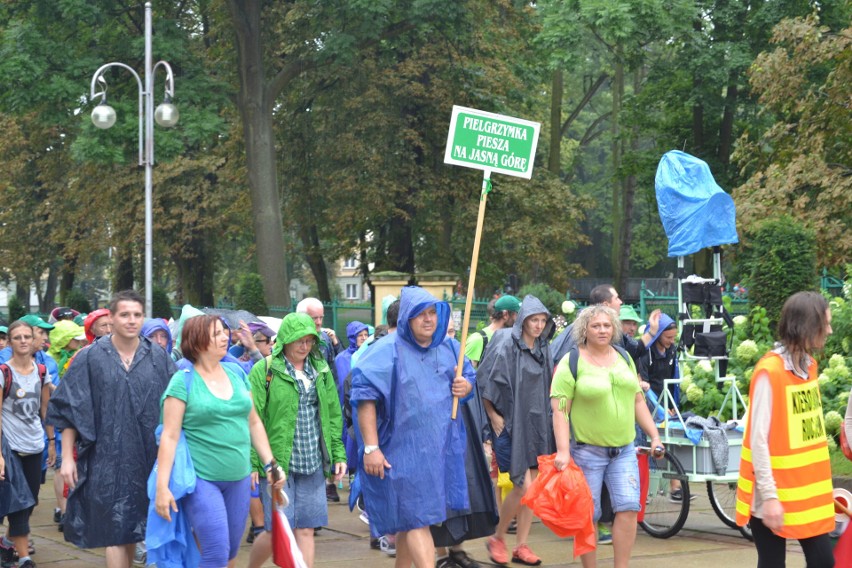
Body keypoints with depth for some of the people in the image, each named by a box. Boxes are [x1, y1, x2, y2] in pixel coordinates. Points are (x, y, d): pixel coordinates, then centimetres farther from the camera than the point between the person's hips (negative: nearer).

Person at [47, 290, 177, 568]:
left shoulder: (159, 359, 4)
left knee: (132, 528, 11)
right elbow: (69, 409, 0)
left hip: (146, 459, 3)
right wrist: (67, 456, -5)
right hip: (107, 459, -3)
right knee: (115, 532, -5)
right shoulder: (90, 358, -2)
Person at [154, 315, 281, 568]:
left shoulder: (237, 374, 8)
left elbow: (254, 423, 15)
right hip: (201, 480, -6)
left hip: (238, 478, 6)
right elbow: (170, 436, -11)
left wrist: (270, 463, 9)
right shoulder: (183, 381, -8)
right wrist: (162, 486, -16)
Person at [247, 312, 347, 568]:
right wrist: (251, 464, -12)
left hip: (313, 465, 5)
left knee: (306, 530, 4)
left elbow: (333, 415, 17)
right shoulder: (264, 371, -4)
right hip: (276, 462, -4)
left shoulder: (321, 370, 12)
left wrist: (338, 453, 9)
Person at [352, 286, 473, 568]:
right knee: (417, 518, -9)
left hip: (440, 448, 6)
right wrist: (371, 448, -22)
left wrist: (466, 386, -3)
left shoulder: (446, 348, 9)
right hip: (403, 451, -6)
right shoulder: (387, 351, -12)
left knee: (410, 520, 16)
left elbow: (468, 377, 23)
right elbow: (364, 397, -17)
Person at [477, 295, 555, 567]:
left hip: (536, 422, 6)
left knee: (532, 486, 6)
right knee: (523, 486, -11)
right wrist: (493, 416, -11)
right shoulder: (505, 346, -13)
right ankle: (497, 539, 9)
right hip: (509, 423, -6)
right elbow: (483, 382, -12)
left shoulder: (543, 348, 7)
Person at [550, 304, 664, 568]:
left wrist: (654, 435, 10)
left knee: (628, 508, -6)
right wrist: (562, 450, -21)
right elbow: (559, 410, -12)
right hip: (587, 451, -4)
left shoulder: (624, 357, 11)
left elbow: (638, 400, 17)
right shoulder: (571, 363, -6)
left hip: (624, 450, 4)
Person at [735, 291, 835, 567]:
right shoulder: (770, 372, -16)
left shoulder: (809, 365, 8)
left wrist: (820, 484, 10)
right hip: (775, 495, -7)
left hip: (807, 490, 7)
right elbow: (758, 440, -17)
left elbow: (810, 426, 11)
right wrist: (769, 496, -20)